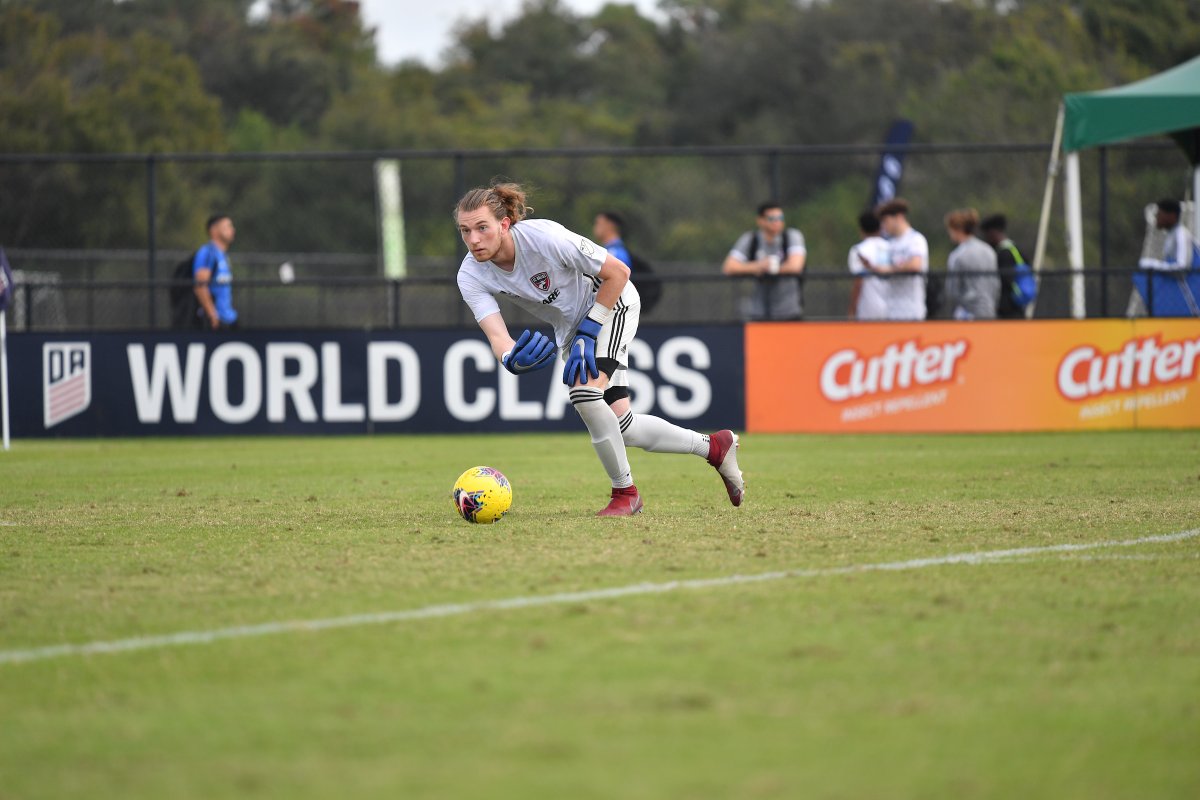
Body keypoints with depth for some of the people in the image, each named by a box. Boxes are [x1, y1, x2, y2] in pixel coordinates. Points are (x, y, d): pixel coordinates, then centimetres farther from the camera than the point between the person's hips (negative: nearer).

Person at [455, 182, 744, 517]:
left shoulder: (544, 237, -33)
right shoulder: (471, 276, -20)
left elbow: (618, 272, -23)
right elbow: (497, 336, -30)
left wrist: (588, 332, -24)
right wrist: (512, 360, -53)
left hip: (611, 302, -6)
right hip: (570, 327, 6)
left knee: (585, 391, -28)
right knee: (619, 427, 3)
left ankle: (624, 492, -9)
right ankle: (715, 446, 25)